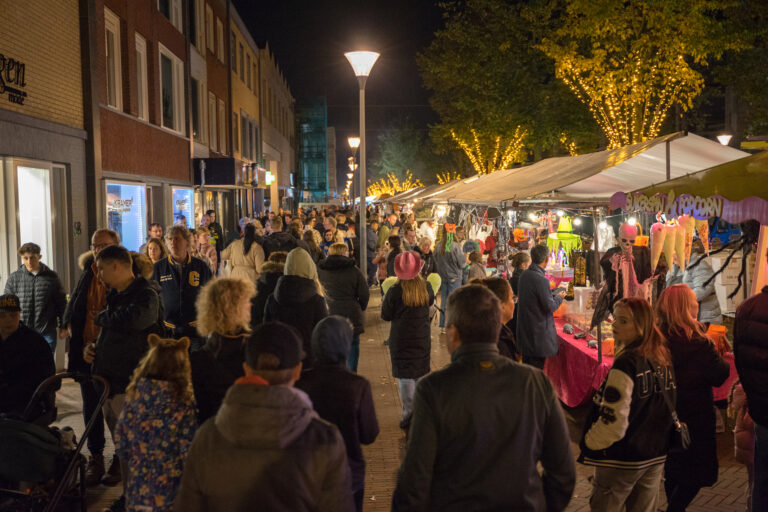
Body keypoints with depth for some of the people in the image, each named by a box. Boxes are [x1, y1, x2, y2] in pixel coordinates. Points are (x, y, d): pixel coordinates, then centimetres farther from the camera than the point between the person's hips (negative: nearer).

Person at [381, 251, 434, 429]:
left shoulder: (394, 291, -16)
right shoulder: (426, 287, -7)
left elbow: (385, 316, -6)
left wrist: (383, 304, 15)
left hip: (401, 340, -3)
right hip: (423, 339, 3)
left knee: (404, 377, 3)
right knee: (421, 375, 16)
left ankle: (408, 414, 4)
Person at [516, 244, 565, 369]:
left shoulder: (524, 275, 4)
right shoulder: (541, 280, -22)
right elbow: (550, 307, -19)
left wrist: (553, 294, 15)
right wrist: (559, 297, 0)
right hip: (538, 333, -8)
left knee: (526, 368, 18)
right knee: (536, 369, -1)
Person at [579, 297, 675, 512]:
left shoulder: (627, 364, -23)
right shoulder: (664, 359, 2)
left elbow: (614, 420, -23)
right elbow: (669, 408, 13)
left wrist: (590, 441, -7)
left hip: (623, 459, -8)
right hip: (656, 456, 8)